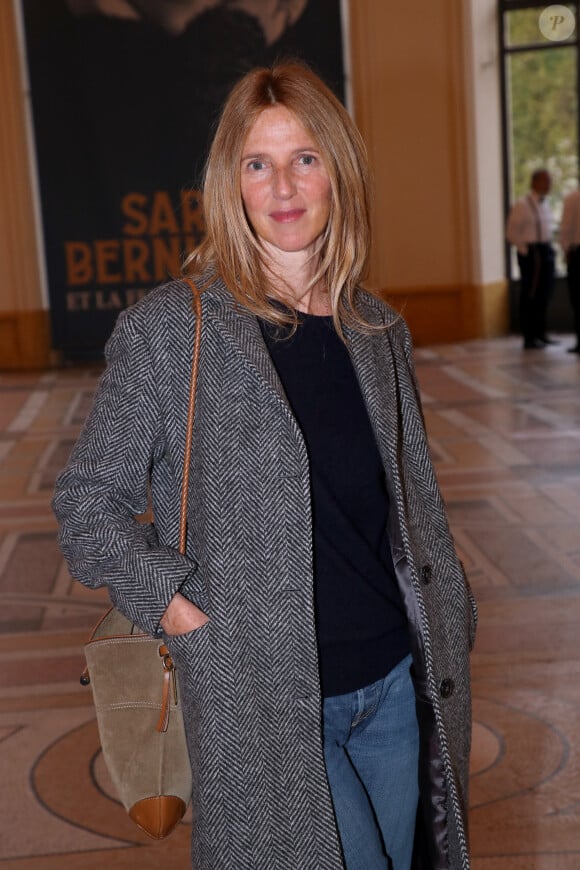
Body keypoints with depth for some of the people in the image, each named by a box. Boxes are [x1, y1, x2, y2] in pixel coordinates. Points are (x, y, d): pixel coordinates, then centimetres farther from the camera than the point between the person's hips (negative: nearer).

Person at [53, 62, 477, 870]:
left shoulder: (379, 330, 5)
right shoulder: (166, 330, -11)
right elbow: (87, 502, -4)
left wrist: (448, 640, 11)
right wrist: (170, 603, -15)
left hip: (396, 684, 5)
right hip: (270, 701, -5)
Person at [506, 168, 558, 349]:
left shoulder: (546, 205, 14)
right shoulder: (521, 206, -9)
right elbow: (512, 234, -9)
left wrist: (549, 248, 13)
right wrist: (526, 251, -11)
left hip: (546, 252, 8)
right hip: (531, 254, -8)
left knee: (544, 295, 12)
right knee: (529, 297, -5)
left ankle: (540, 334, 21)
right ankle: (529, 338, 0)